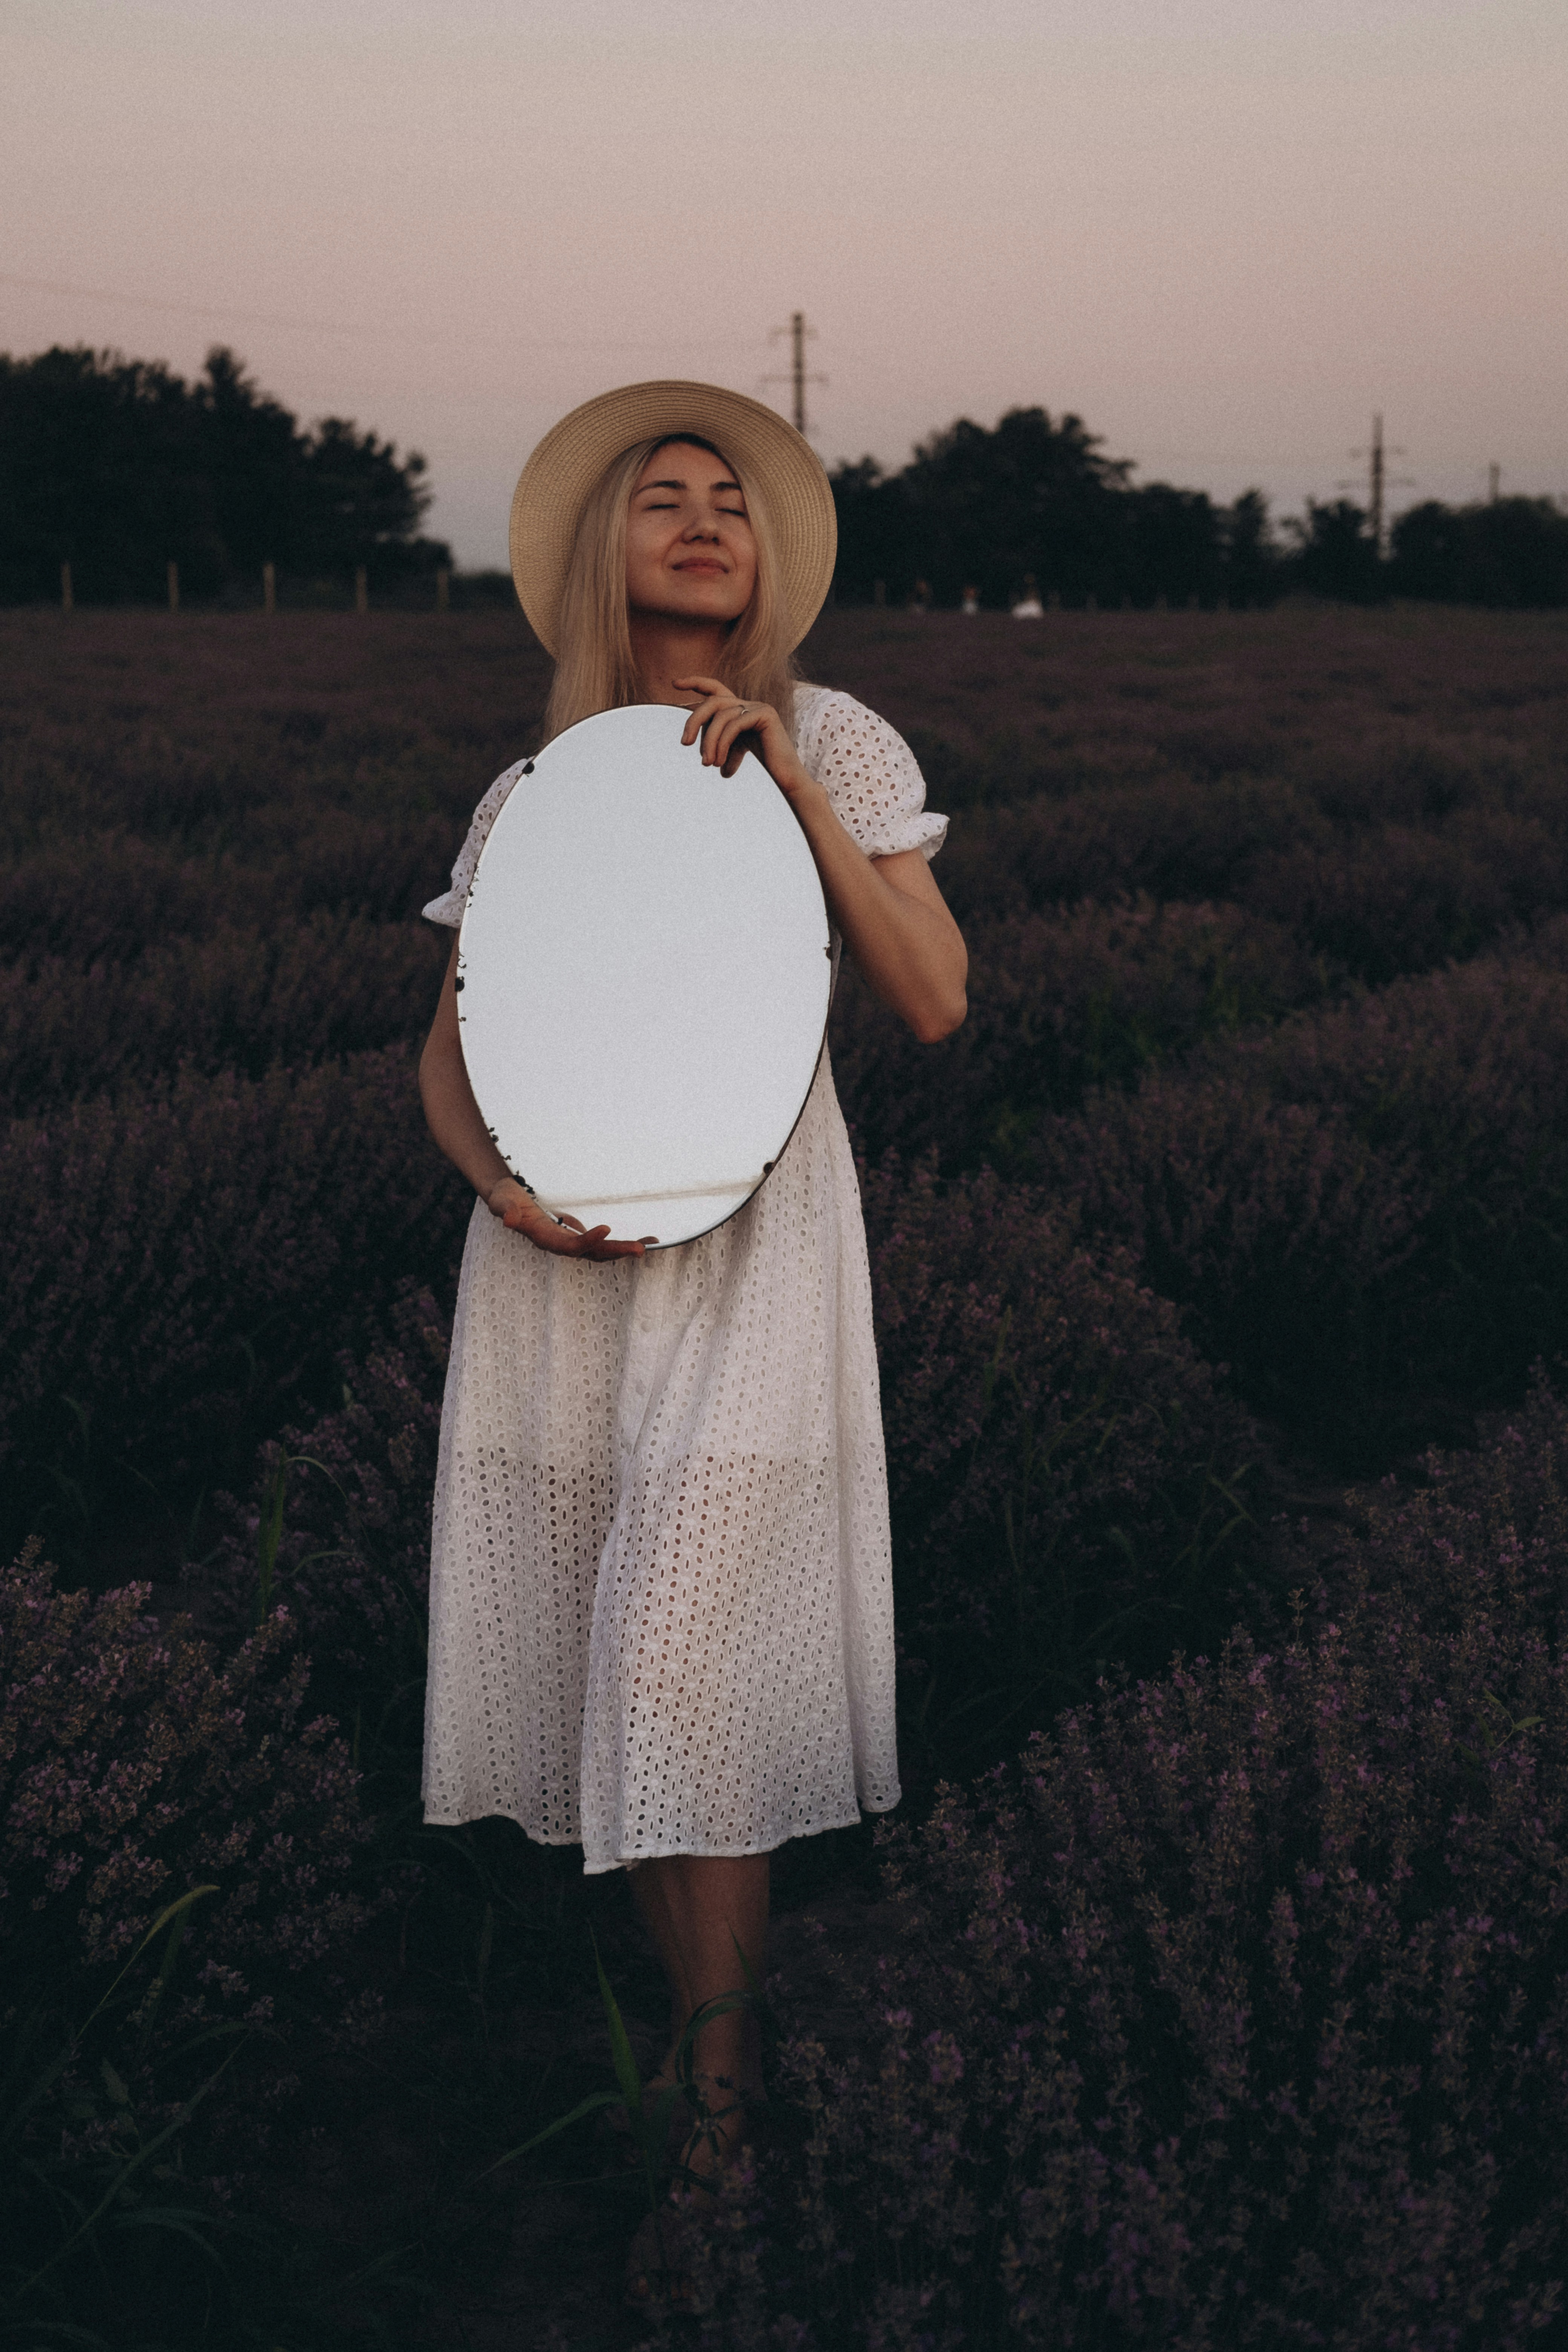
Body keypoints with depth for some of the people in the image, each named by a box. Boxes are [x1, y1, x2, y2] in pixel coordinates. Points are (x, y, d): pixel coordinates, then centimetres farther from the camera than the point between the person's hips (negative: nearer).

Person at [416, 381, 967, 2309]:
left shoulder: (835, 744, 2)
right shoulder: (534, 793, 9)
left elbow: (935, 1001, -7)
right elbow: (448, 1052, 9)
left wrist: (797, 795, -14)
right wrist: (506, 1184, -11)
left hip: (752, 1227, -3)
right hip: (558, 1247, 3)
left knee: (682, 1650, -11)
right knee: (586, 1647, 6)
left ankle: (719, 2100, 2)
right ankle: (691, 2016, 28)